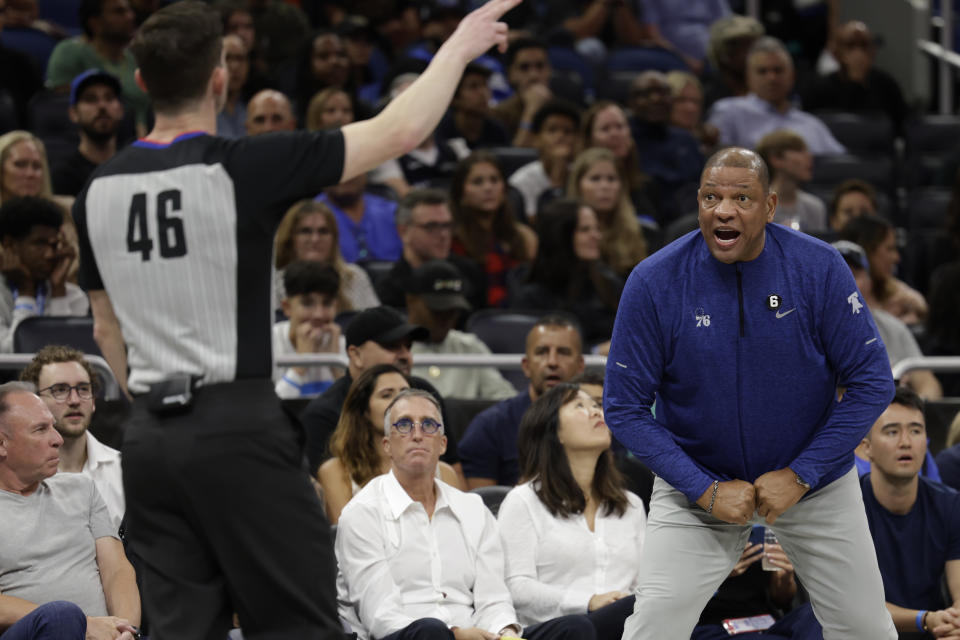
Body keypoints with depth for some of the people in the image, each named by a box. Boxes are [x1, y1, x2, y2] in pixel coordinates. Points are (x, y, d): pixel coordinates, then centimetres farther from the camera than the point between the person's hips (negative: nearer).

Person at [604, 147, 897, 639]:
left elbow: (871, 384, -9)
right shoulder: (655, 281, -15)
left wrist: (800, 477, -15)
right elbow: (624, 408, -10)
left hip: (815, 479, 1)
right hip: (697, 479, -1)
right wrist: (706, 490, -17)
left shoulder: (819, 267, -14)